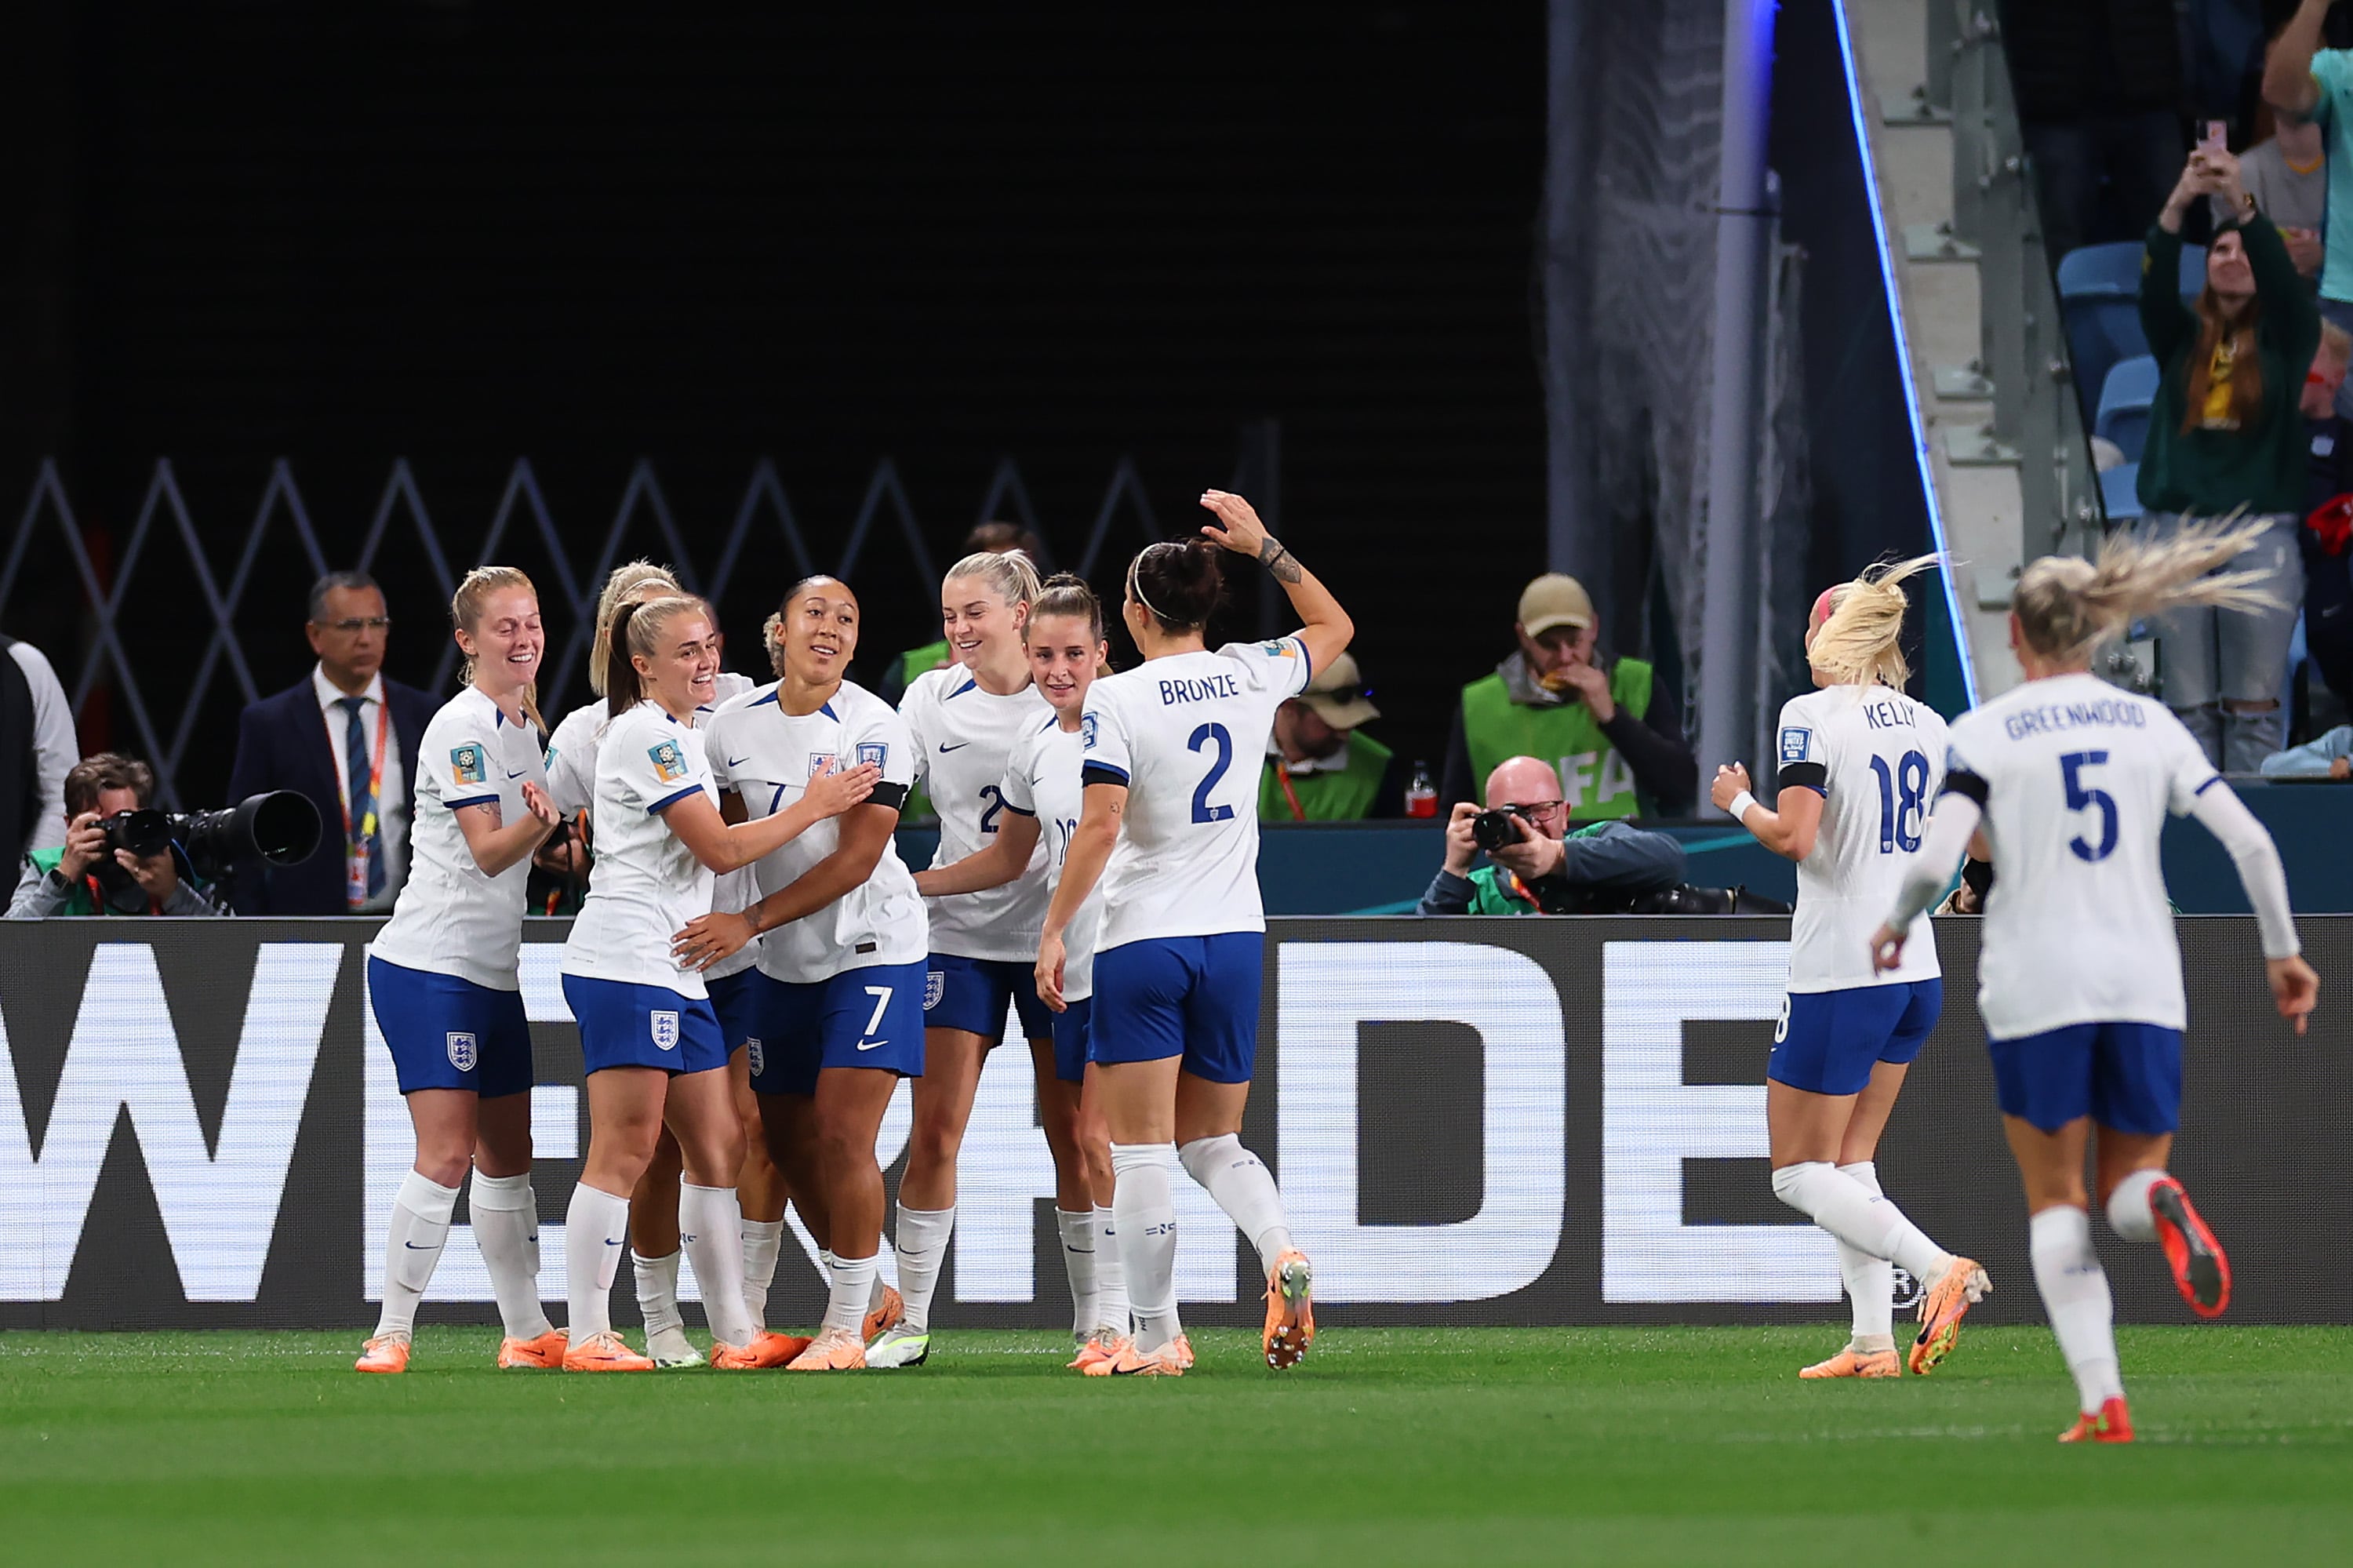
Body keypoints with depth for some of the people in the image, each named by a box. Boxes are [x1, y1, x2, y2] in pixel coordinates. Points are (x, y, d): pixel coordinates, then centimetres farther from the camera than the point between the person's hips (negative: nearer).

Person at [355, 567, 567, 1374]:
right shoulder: (463, 726, -11)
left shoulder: (522, 725, 15)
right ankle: (391, 1333, -10)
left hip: (493, 972, 9)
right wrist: (541, 823, -36)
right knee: (447, 1154, -14)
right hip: (428, 965, -9)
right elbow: (487, 852, -18)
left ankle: (527, 1332, 14)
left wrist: (554, 826, 9)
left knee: (508, 1157, 10)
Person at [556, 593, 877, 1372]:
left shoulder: (685, 735, 21)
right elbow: (720, 848, -12)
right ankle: (587, 1338, -9)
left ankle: (736, 1334, 11)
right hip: (627, 962, -10)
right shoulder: (647, 734, -10)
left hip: (678, 970, 10)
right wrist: (812, 808, -4)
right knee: (624, 1152, -10)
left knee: (719, 1147, 9)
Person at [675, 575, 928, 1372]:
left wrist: (749, 923, -23)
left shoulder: (874, 727, -14)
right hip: (784, 964, 6)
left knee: (841, 1134, -13)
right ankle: (877, 1291, 28)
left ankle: (845, 1330, -5)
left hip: (872, 948, -6)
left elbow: (855, 860, -18)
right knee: (788, 1140, 8)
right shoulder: (736, 727, 2)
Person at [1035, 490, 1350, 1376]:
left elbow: (1099, 828, -17)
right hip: (1236, 937, 5)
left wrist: (1054, 930, -10)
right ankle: (1280, 1250, -14)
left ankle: (1157, 1336, -1)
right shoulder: (1251, 676, 3)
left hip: (1143, 941, -5)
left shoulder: (1116, 700, -10)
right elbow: (1334, 628, 24)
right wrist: (1264, 547, 25)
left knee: (1141, 1148, 1)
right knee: (1212, 1141, 15)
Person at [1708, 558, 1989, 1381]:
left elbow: (1793, 837, -21)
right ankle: (1873, 1342, 9)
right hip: (1917, 973, 7)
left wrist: (1738, 801, -3)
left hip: (1838, 973, -7)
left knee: (1800, 1174, 1)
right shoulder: (1930, 725, 8)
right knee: (1850, 1160, 17)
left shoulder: (1811, 716, -12)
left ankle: (1938, 1267, -18)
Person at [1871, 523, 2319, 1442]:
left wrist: (1896, 927, 8)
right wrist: (2282, 951, 12)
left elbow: (1937, 859, -13)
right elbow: (2249, 841, 1)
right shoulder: (2150, 724, 8)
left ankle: (2102, 1401, -6)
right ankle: (2159, 1202, -28)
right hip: (2144, 983, 2)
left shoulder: (1984, 734, -2)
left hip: (2036, 986, -2)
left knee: (2056, 1202, 10)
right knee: (2129, 1188, 13)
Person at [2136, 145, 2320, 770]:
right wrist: (2178, 204, -23)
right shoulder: (2182, 337, 11)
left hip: (2261, 526, -2)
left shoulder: (2285, 337, 8)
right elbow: (2154, 286, -7)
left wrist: (2241, 204, -25)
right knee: (2189, 705, 0)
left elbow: (2283, 279, -11)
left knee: (2255, 705, -4)